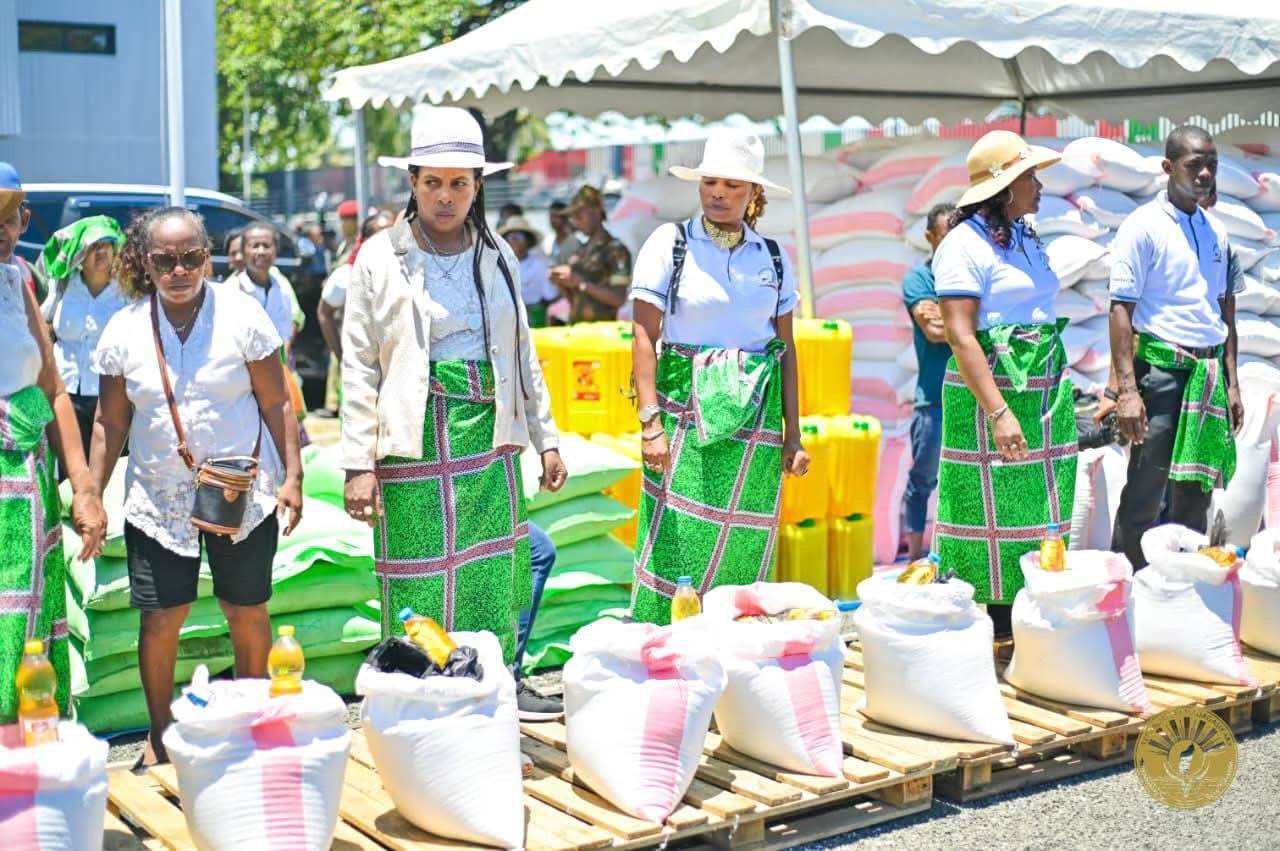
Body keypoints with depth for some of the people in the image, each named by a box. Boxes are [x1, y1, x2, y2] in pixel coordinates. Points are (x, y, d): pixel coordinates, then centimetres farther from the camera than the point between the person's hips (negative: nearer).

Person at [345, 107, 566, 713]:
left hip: (491, 444, 4)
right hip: (415, 449, -3)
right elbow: (359, 368, -1)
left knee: (493, 595, 5)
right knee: (419, 601, -2)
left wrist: (546, 439, 15)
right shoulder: (380, 258, 1)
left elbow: (523, 356, 19)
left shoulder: (498, 257, 12)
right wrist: (359, 465, -6)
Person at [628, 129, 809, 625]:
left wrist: (793, 434, 7)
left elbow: (786, 346, 12)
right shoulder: (670, 243, 0)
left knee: (744, 551, 4)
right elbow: (644, 336, -5)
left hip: (755, 415, 3)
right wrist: (650, 422, -15)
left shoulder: (771, 256, 11)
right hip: (688, 412, -3)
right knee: (678, 546, -7)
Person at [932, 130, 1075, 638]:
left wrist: (1059, 395, 17)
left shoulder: (1026, 240, 15)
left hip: (1044, 395, 8)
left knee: (1039, 514, 8)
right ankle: (990, 632, 3)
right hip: (990, 391, -8)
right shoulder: (964, 244, -11)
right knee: (995, 512, -5)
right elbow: (960, 334, -18)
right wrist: (998, 412, -24)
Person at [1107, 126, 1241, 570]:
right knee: (1143, 498, -4)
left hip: (1209, 376, 6)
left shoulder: (1216, 233, 14)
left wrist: (1232, 384, 13)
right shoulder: (1143, 226, -6)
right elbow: (1121, 309, -11)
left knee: (1194, 494, 11)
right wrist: (1127, 390, -17)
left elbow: (1226, 312, 18)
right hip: (1161, 370, -6)